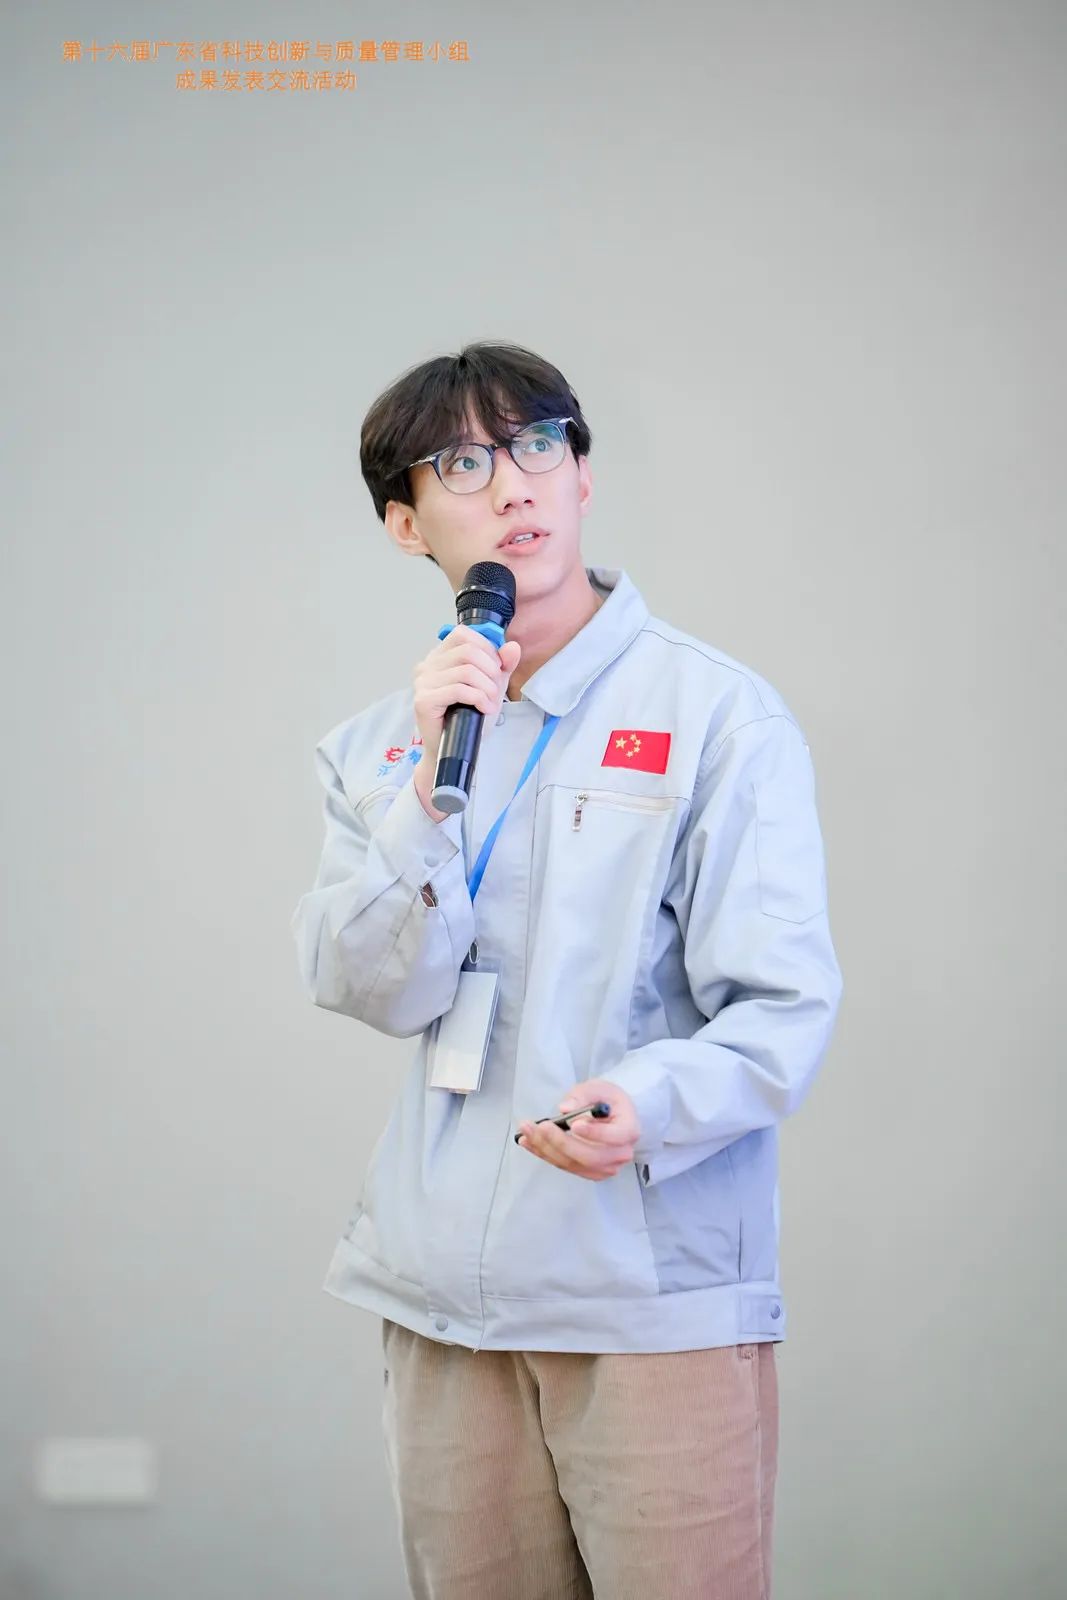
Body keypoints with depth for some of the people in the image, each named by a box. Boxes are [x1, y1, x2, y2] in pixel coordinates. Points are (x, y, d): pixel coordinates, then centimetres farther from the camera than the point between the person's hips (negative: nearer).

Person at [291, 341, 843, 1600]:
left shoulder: (718, 713, -4)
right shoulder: (376, 745, 11)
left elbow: (785, 1006, -9)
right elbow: (375, 993, -2)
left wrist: (649, 1107, -28)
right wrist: (432, 782, -14)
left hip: (661, 1295, -4)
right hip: (443, 1300, 4)